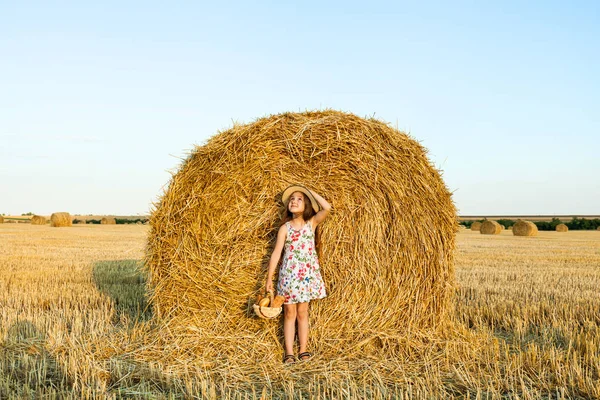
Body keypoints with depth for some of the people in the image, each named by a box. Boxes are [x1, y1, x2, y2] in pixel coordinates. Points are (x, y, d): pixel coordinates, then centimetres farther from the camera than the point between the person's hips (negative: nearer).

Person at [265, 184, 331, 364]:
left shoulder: (312, 223, 1)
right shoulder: (285, 228, -1)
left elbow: (327, 208, -16)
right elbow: (276, 253, -3)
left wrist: (310, 191, -6)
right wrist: (269, 278, -5)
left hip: (308, 274, 1)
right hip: (288, 274, -1)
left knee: (302, 312, 7)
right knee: (289, 313, 3)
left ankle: (303, 350, 14)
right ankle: (289, 353, 6)